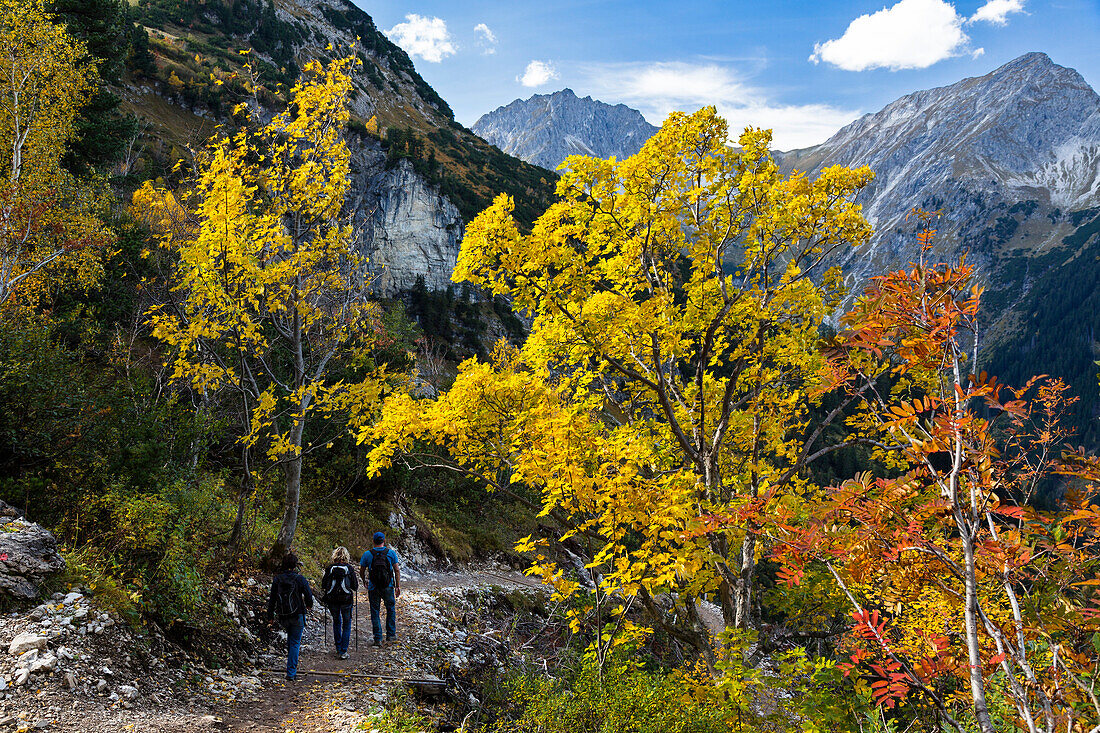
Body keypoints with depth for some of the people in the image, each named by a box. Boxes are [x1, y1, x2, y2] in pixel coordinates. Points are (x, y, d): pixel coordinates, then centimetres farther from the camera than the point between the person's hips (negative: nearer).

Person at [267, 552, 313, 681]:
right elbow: (309, 595, -6)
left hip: (282, 617, 4)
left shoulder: (277, 579, -1)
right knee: (295, 642, 3)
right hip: (297, 615, -4)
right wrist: (308, 605, 15)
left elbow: (272, 598, 4)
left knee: (291, 637, 30)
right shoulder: (299, 579, -10)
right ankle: (291, 672, -1)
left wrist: (270, 613, 16)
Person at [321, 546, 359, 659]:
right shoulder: (349, 568, -5)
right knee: (347, 624, 11)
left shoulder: (329, 568, -2)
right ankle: (343, 651, 4)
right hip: (346, 599, -2)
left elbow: (323, 586, 3)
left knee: (336, 621, 23)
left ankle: (338, 649, 27)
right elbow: (355, 587, -3)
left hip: (332, 600, 2)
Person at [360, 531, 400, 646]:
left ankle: (378, 639, 8)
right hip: (388, 587, 0)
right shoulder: (391, 553, -4)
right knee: (391, 609, 19)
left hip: (373, 588, 0)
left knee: (375, 612, 8)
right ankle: (390, 635, 20)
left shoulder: (367, 554, -5)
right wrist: (398, 586, 4)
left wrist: (365, 581, 22)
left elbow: (362, 571, 3)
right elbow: (397, 570, -3)